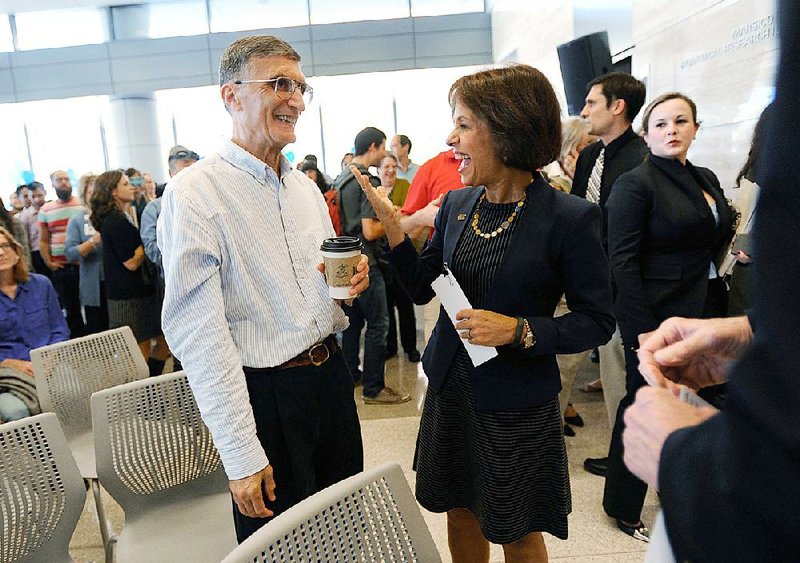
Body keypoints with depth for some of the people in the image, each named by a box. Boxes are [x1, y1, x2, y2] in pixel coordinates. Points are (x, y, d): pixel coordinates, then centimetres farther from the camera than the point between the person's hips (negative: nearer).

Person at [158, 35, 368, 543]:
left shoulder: (306, 186, 8)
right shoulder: (195, 193, -15)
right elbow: (198, 334, -19)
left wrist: (352, 281, -5)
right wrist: (242, 456, -19)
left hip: (332, 375, 7)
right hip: (266, 394, -6)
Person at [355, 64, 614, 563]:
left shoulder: (571, 218, -18)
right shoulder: (457, 204, -1)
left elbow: (598, 322, -11)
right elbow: (422, 288, 4)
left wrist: (517, 330, -24)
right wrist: (391, 221, -8)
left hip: (518, 404, -4)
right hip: (451, 390, 5)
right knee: (461, 514, 23)